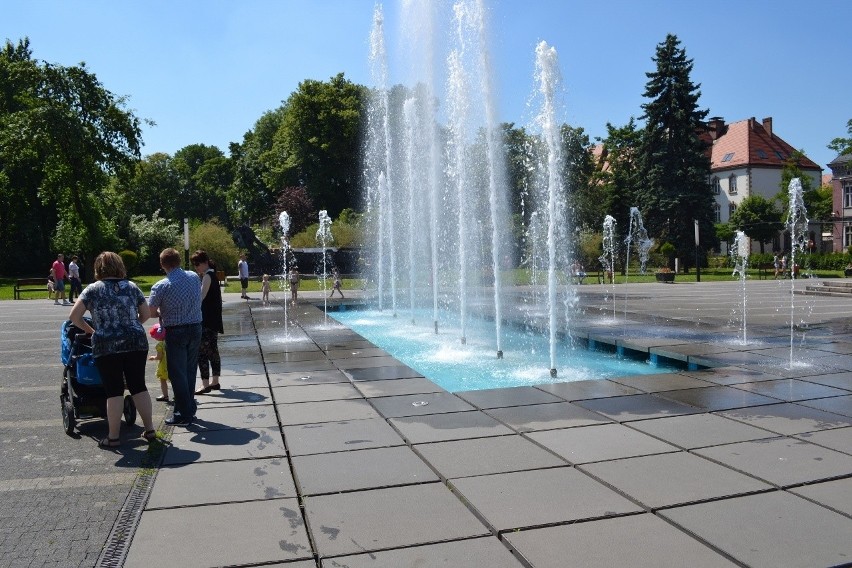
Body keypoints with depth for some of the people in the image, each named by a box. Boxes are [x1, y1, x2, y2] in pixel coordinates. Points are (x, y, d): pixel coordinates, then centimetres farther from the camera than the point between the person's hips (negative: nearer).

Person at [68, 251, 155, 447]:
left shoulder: (93, 289, 1)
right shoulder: (132, 287, 8)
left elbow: (73, 316, -2)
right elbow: (146, 313, 11)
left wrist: (89, 329, 13)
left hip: (107, 347, -2)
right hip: (136, 344, 2)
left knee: (114, 390, 3)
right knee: (139, 386, 11)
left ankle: (113, 437, 9)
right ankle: (150, 429, 15)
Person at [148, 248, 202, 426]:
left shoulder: (161, 286, -14)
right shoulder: (194, 277, 0)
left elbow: (150, 312, -9)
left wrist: (162, 314, 11)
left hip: (176, 332, -5)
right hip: (196, 328, 5)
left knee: (177, 373, 4)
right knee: (190, 371, 17)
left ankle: (184, 415, 8)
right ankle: (190, 408, 28)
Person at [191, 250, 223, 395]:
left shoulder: (207, 276, -12)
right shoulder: (212, 275, 16)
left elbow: (201, 296, -22)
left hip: (207, 321, -10)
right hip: (213, 321, 10)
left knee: (202, 351, -10)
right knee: (212, 350, 15)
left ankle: (205, 384, -11)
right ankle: (215, 381, 23)